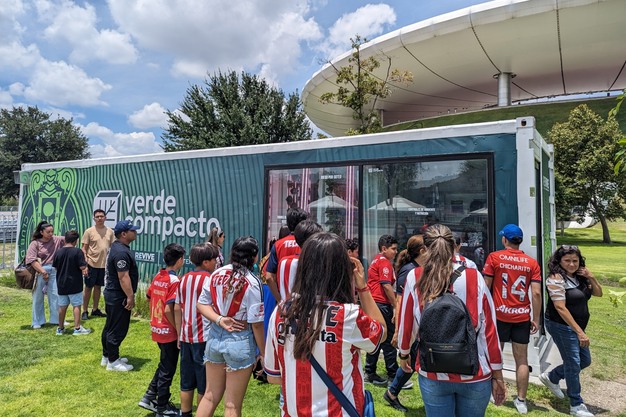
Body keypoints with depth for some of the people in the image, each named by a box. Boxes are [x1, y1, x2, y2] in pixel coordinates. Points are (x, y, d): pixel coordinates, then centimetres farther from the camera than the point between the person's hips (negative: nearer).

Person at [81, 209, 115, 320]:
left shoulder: (110, 231, 3)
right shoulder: (89, 231, -7)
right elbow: (84, 249, -6)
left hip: (104, 264, 4)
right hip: (92, 264, -4)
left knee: (98, 287, 14)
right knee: (88, 287, 4)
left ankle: (95, 309, 26)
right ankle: (85, 311, 14)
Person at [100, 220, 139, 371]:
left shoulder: (118, 247, 11)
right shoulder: (121, 252, -24)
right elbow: (123, 277, -27)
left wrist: (129, 295, 23)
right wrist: (130, 297, -24)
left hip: (112, 294, 11)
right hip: (119, 297, -11)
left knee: (110, 326, 19)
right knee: (117, 329, 0)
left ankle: (107, 356, 31)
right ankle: (112, 361, 10)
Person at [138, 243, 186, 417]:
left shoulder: (158, 277, 3)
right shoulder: (174, 281, -21)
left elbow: (149, 297, 12)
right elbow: (168, 310, -26)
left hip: (157, 328, 8)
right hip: (169, 331, -8)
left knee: (163, 365, 25)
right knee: (168, 370, 7)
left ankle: (149, 397, 28)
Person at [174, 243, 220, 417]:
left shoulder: (184, 279, 6)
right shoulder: (209, 280, -13)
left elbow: (177, 309, 9)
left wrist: (179, 334, 16)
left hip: (186, 336, 6)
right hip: (204, 337, -6)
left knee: (186, 380, 16)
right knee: (204, 382, 8)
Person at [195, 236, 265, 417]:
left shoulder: (216, 274, -2)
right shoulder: (252, 283, -17)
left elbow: (201, 304, 1)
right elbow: (256, 323, -15)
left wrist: (219, 320, -9)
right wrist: (264, 353, -5)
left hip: (215, 337, 5)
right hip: (240, 341, -5)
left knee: (210, 396, 22)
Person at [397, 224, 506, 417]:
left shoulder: (415, 278, -8)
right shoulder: (474, 278, -8)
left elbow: (406, 324, 1)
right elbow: (490, 330, -4)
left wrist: (404, 354, 19)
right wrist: (497, 376, 7)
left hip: (433, 375, 0)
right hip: (474, 374, 1)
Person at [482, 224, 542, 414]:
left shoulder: (494, 257, -6)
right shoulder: (532, 263, 0)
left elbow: (486, 287, -5)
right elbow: (536, 293, -6)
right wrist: (536, 319, 2)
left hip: (499, 314, -1)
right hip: (522, 316, 2)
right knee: (522, 360, 10)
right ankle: (521, 400, 15)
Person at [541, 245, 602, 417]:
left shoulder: (580, 277, 5)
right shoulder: (556, 279, -19)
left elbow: (598, 293, 12)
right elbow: (560, 308, -23)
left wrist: (591, 278, -7)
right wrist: (579, 332, -24)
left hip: (576, 326, 9)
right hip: (561, 326, -9)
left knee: (585, 360, 18)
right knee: (573, 363, -1)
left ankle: (551, 377, 35)